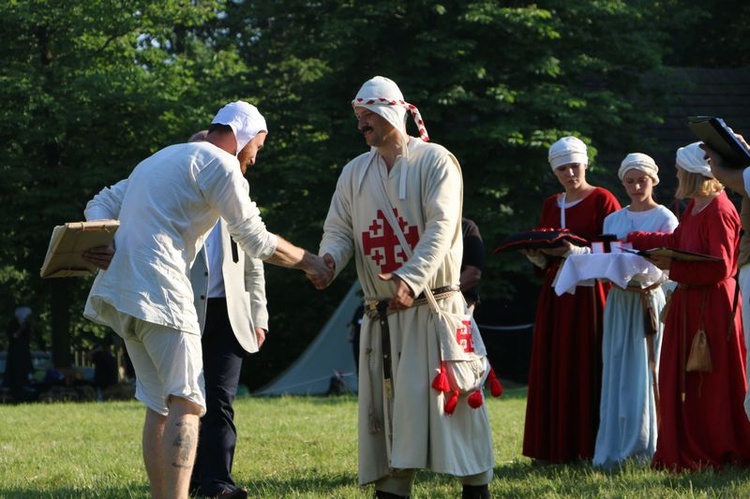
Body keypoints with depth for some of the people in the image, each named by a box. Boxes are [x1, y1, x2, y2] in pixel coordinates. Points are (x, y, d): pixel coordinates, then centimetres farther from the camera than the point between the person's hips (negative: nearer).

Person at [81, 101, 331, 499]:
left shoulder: (161, 159, 27)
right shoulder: (220, 163, -1)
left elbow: (101, 205, 22)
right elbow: (256, 241, 0)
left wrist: (100, 249, 2)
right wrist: (307, 261, 14)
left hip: (119, 287, 9)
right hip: (159, 289, -9)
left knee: (159, 405, 12)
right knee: (186, 403, -13)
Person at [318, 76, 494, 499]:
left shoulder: (435, 161, -4)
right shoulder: (355, 173, 13)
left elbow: (440, 228, -15)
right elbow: (340, 230, 10)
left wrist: (409, 279, -30)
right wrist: (328, 259, -15)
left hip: (433, 306, -5)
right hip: (381, 314, 5)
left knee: (450, 398, -5)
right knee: (385, 407, 3)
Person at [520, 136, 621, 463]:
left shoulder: (603, 200, -1)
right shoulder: (551, 205, 17)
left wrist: (575, 251, -21)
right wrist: (533, 254, -3)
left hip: (591, 293, -6)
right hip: (556, 293, 6)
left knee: (588, 367, -8)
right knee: (553, 369, 2)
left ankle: (589, 446, -5)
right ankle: (555, 447, 5)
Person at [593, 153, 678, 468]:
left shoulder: (664, 218, 0)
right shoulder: (613, 220, 15)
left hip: (648, 300, -5)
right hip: (618, 300, 5)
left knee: (644, 372, -6)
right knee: (616, 374, 2)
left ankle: (644, 448, -1)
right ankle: (616, 449, 4)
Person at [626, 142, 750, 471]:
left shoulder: (719, 211, -17)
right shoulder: (695, 206, 11)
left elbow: (720, 267, -22)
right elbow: (677, 240, 26)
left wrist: (673, 267, -21)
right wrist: (633, 240, 31)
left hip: (712, 305, -10)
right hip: (689, 303, 10)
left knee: (714, 385, -3)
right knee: (684, 382, 9)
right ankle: (692, 454, 13)